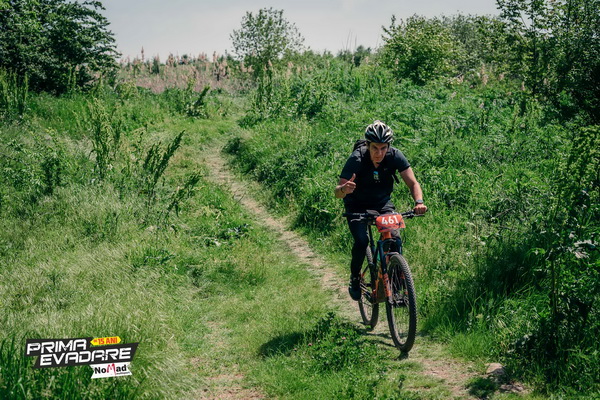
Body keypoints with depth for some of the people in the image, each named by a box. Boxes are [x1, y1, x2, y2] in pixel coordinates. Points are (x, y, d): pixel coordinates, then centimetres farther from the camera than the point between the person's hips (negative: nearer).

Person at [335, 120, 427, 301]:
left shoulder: (395, 156, -21)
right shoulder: (357, 159, -28)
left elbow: (413, 183, -19)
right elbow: (337, 192, -31)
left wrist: (419, 201, -39)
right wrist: (344, 189, -55)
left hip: (382, 203, 2)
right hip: (357, 205, -2)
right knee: (361, 241, -24)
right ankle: (354, 278, 3)